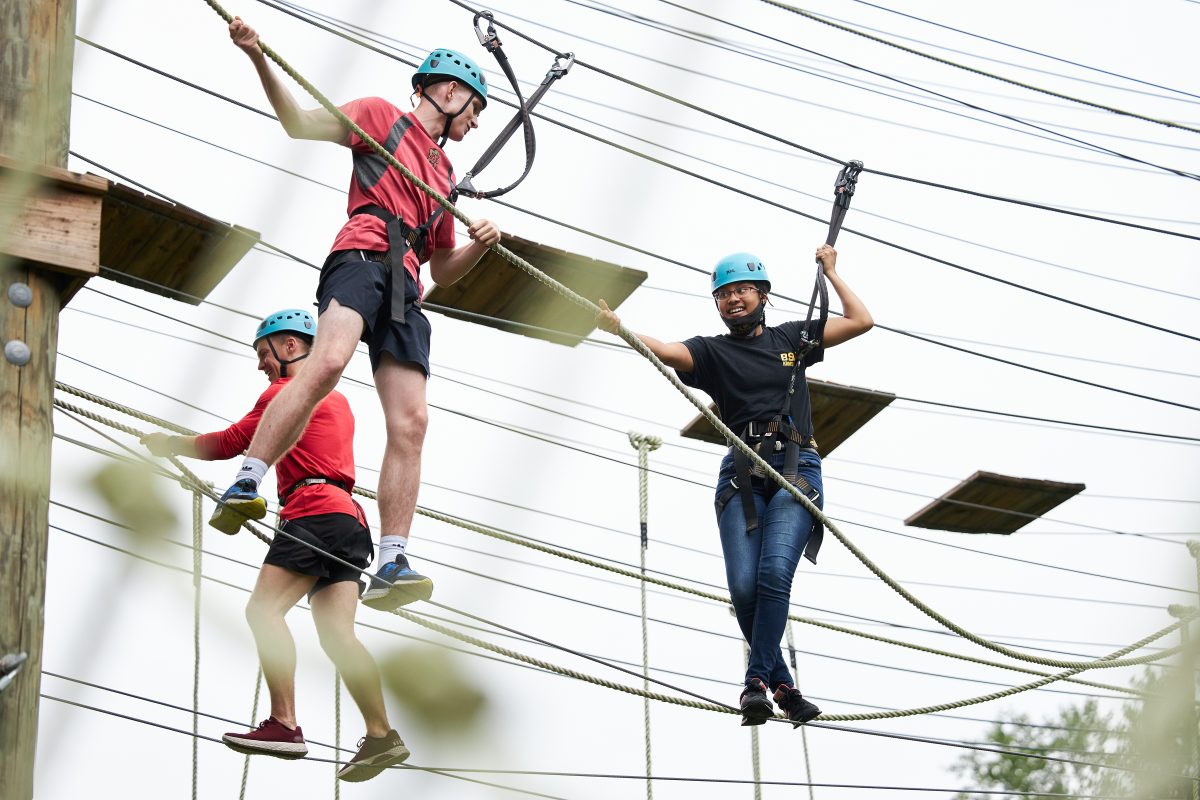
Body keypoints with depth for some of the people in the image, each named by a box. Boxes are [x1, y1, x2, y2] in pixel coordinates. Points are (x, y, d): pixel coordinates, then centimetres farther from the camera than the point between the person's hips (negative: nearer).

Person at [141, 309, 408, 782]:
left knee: (264, 608, -16)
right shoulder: (336, 400, 31)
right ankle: (381, 735, -12)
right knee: (337, 635, -1)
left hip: (315, 513, -9)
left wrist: (170, 445, 15)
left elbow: (230, 444, 2)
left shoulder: (288, 391, 2)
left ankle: (284, 725, -28)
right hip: (347, 518, 9)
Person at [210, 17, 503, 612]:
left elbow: (444, 272, 35)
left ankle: (391, 566, -16)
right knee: (328, 362, -33)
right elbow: (302, 124, 6)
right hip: (363, 255, -6)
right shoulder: (382, 116, 17)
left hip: (405, 288, 6)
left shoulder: (445, 176, 34)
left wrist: (480, 245, 14)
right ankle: (244, 487, -35)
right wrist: (259, 60, -7)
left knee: (410, 421, -10)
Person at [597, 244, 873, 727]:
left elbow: (861, 322, 19)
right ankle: (783, 686, 1)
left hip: (796, 469, 0)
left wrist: (830, 272, 24)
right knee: (744, 584, -14)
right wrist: (616, 328, -26)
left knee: (774, 572, -22)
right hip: (741, 474, 1)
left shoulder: (791, 339, 18)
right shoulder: (712, 352, 12)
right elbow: (663, 351, -7)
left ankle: (758, 679, -17)